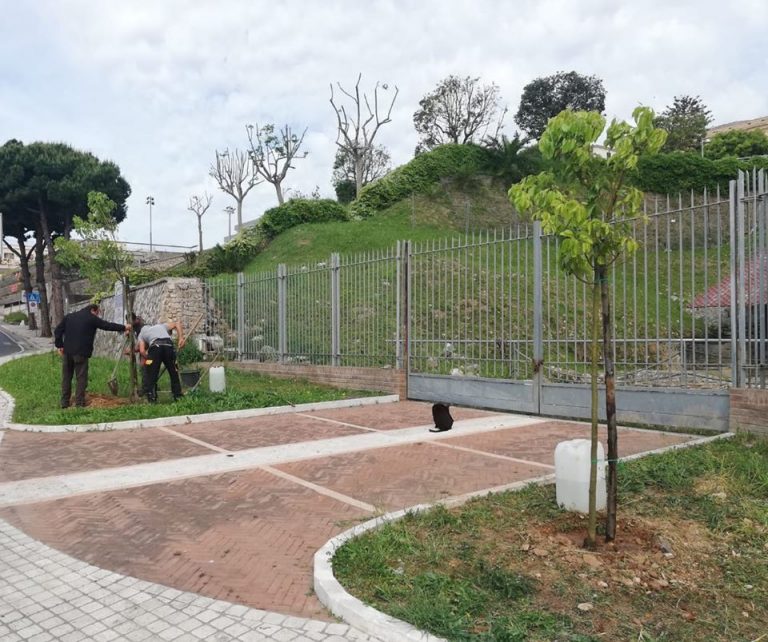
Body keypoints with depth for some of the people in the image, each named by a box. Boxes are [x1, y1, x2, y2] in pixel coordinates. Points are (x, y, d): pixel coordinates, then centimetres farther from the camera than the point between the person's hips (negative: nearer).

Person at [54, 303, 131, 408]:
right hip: (81, 352, -5)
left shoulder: (69, 316, 15)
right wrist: (124, 327, 13)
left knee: (66, 377, 11)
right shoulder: (92, 318, -1)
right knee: (81, 378, 2)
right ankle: (79, 403, 1)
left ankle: (64, 402, 14)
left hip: (67, 352, 5)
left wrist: (59, 345, 14)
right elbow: (108, 325, 2)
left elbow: (57, 331, 11)